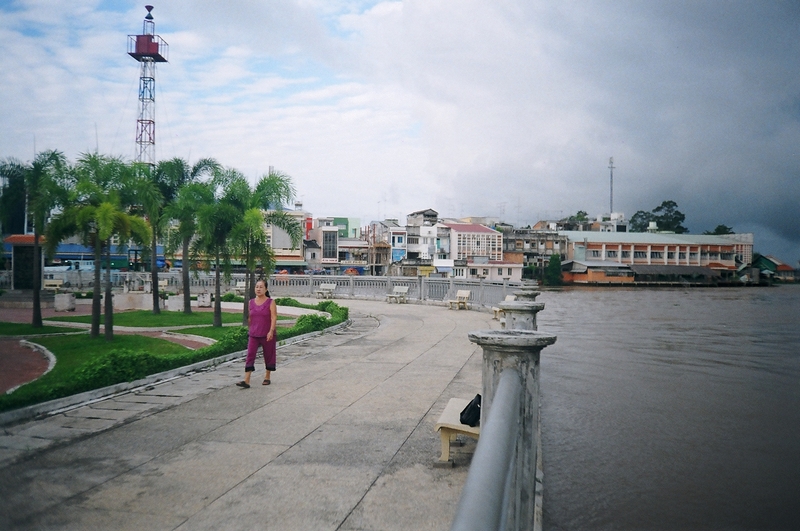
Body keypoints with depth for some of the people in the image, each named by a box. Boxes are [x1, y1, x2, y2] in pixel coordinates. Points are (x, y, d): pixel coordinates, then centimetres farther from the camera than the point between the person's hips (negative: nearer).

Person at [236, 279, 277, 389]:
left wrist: (271, 331, -24)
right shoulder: (251, 302, 7)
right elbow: (249, 318, 17)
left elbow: (274, 318, -13)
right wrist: (249, 330, 21)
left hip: (267, 335, -3)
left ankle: (267, 377, 26)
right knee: (250, 356, -7)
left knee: (268, 356, 9)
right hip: (253, 335, 3)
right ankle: (246, 381, -11)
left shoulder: (270, 302, -5)